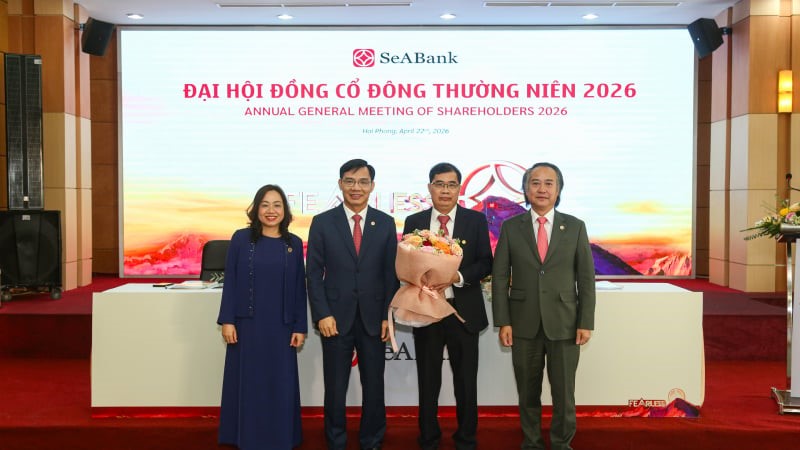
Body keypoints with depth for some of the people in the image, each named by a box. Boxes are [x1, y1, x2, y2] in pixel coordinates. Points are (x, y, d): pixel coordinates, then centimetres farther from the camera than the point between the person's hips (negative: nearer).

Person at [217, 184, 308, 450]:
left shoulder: (294, 244, 3)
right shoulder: (241, 239, -1)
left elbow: (299, 288, 4)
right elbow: (230, 281, -1)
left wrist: (300, 327, 2)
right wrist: (227, 320, -6)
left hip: (281, 326, 1)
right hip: (247, 324, -1)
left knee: (280, 384, 7)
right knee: (247, 383, 8)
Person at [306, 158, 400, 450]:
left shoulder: (385, 223, 4)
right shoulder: (322, 222, 0)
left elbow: (391, 273, 4)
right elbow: (314, 273, -1)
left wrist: (388, 316, -1)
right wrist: (322, 314, -9)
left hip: (374, 317, 1)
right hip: (336, 316, -1)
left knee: (374, 385, 10)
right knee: (335, 386, 8)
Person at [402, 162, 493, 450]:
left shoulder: (476, 220, 1)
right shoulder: (414, 221, 5)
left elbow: (485, 263, -3)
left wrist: (457, 277, -19)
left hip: (464, 310, -1)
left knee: (466, 380, 10)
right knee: (428, 380, 12)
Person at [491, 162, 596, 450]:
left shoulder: (575, 227, 2)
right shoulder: (511, 227, 2)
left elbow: (586, 279, 2)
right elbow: (500, 278, 0)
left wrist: (586, 322, -3)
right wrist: (503, 321, -5)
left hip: (564, 323, 0)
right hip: (524, 324, 0)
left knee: (564, 392, 8)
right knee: (528, 392, 12)